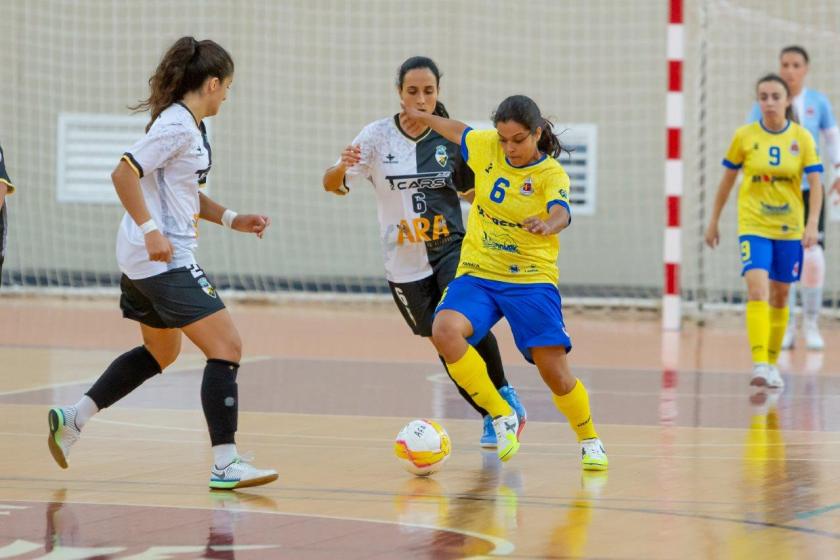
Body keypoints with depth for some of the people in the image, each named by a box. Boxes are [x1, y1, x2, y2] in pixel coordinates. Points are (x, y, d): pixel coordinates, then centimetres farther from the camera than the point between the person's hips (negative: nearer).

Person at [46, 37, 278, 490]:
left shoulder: (191, 127, 14)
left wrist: (231, 219, 16)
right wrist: (151, 230, -26)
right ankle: (225, 465, -13)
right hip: (163, 259, -11)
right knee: (227, 348, -11)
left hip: (145, 262, 11)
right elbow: (124, 173, -23)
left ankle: (72, 419, 28)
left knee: (161, 352, 26)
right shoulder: (177, 126, -16)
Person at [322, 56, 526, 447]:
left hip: (451, 250, 0)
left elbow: (472, 191, 12)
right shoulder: (378, 136, -6)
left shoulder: (450, 139, -2)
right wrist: (342, 168, -33)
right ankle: (492, 416, 24)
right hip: (404, 265, 0)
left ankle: (502, 392, 1)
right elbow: (332, 184, -10)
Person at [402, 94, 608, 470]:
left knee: (555, 372, -10)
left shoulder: (551, 174, -12)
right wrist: (423, 117, 37)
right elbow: (458, 131, 24)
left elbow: (561, 213, -33)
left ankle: (589, 442, 20)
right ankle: (502, 417, -12)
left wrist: (548, 226, -56)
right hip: (478, 274, 3)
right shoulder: (486, 147, 1)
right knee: (445, 330, -27)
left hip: (531, 279, -3)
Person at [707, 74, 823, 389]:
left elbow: (815, 183, -3)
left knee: (779, 296, 12)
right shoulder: (744, 136, -3)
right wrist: (713, 222, 12)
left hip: (790, 229, 2)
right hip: (754, 226, -2)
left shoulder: (802, 138, -2)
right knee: (757, 290, -20)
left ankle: (772, 363, 26)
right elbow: (727, 180, 7)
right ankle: (759, 365, -28)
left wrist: (812, 224, -16)